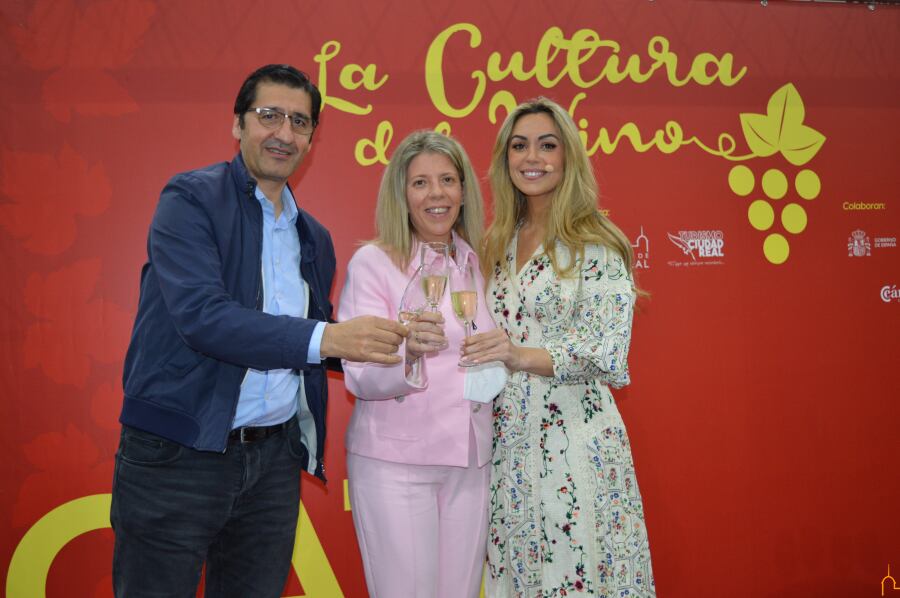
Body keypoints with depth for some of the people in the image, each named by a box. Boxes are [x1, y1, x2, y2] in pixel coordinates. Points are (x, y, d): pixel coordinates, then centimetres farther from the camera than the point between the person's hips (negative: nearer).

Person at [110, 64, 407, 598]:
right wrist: (327, 337, -27)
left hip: (275, 458, 6)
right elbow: (201, 315, -21)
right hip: (179, 453, -5)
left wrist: (383, 342, 3)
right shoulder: (191, 199, -7)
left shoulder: (315, 238, 13)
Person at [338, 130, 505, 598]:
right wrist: (407, 353, -35)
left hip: (469, 462, 5)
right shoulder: (372, 262, -8)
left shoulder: (477, 263, 8)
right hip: (394, 462, -5)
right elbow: (361, 378, -15)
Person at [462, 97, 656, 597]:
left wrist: (523, 356, -26)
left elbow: (609, 354, -14)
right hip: (506, 437, 5)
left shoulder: (595, 246, -8)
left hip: (571, 438, -5)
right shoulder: (499, 243, 10)